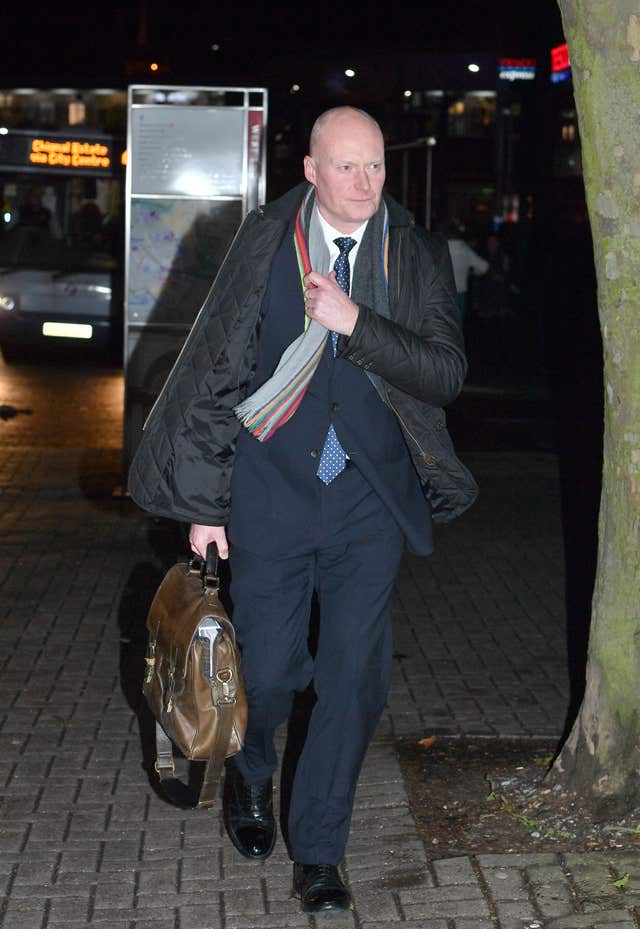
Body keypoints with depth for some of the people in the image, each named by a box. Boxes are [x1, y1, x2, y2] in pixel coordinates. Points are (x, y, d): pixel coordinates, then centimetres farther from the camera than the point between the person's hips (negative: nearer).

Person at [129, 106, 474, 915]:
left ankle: (318, 854, 15)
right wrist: (206, 497, -1)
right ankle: (249, 776, 38)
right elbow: (217, 369, 1)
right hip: (272, 491, -1)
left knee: (355, 677, 0)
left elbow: (446, 373, -6)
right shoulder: (265, 243, -1)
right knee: (269, 668, 3)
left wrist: (356, 322, -19)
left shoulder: (418, 258, 2)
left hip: (371, 499, 1)